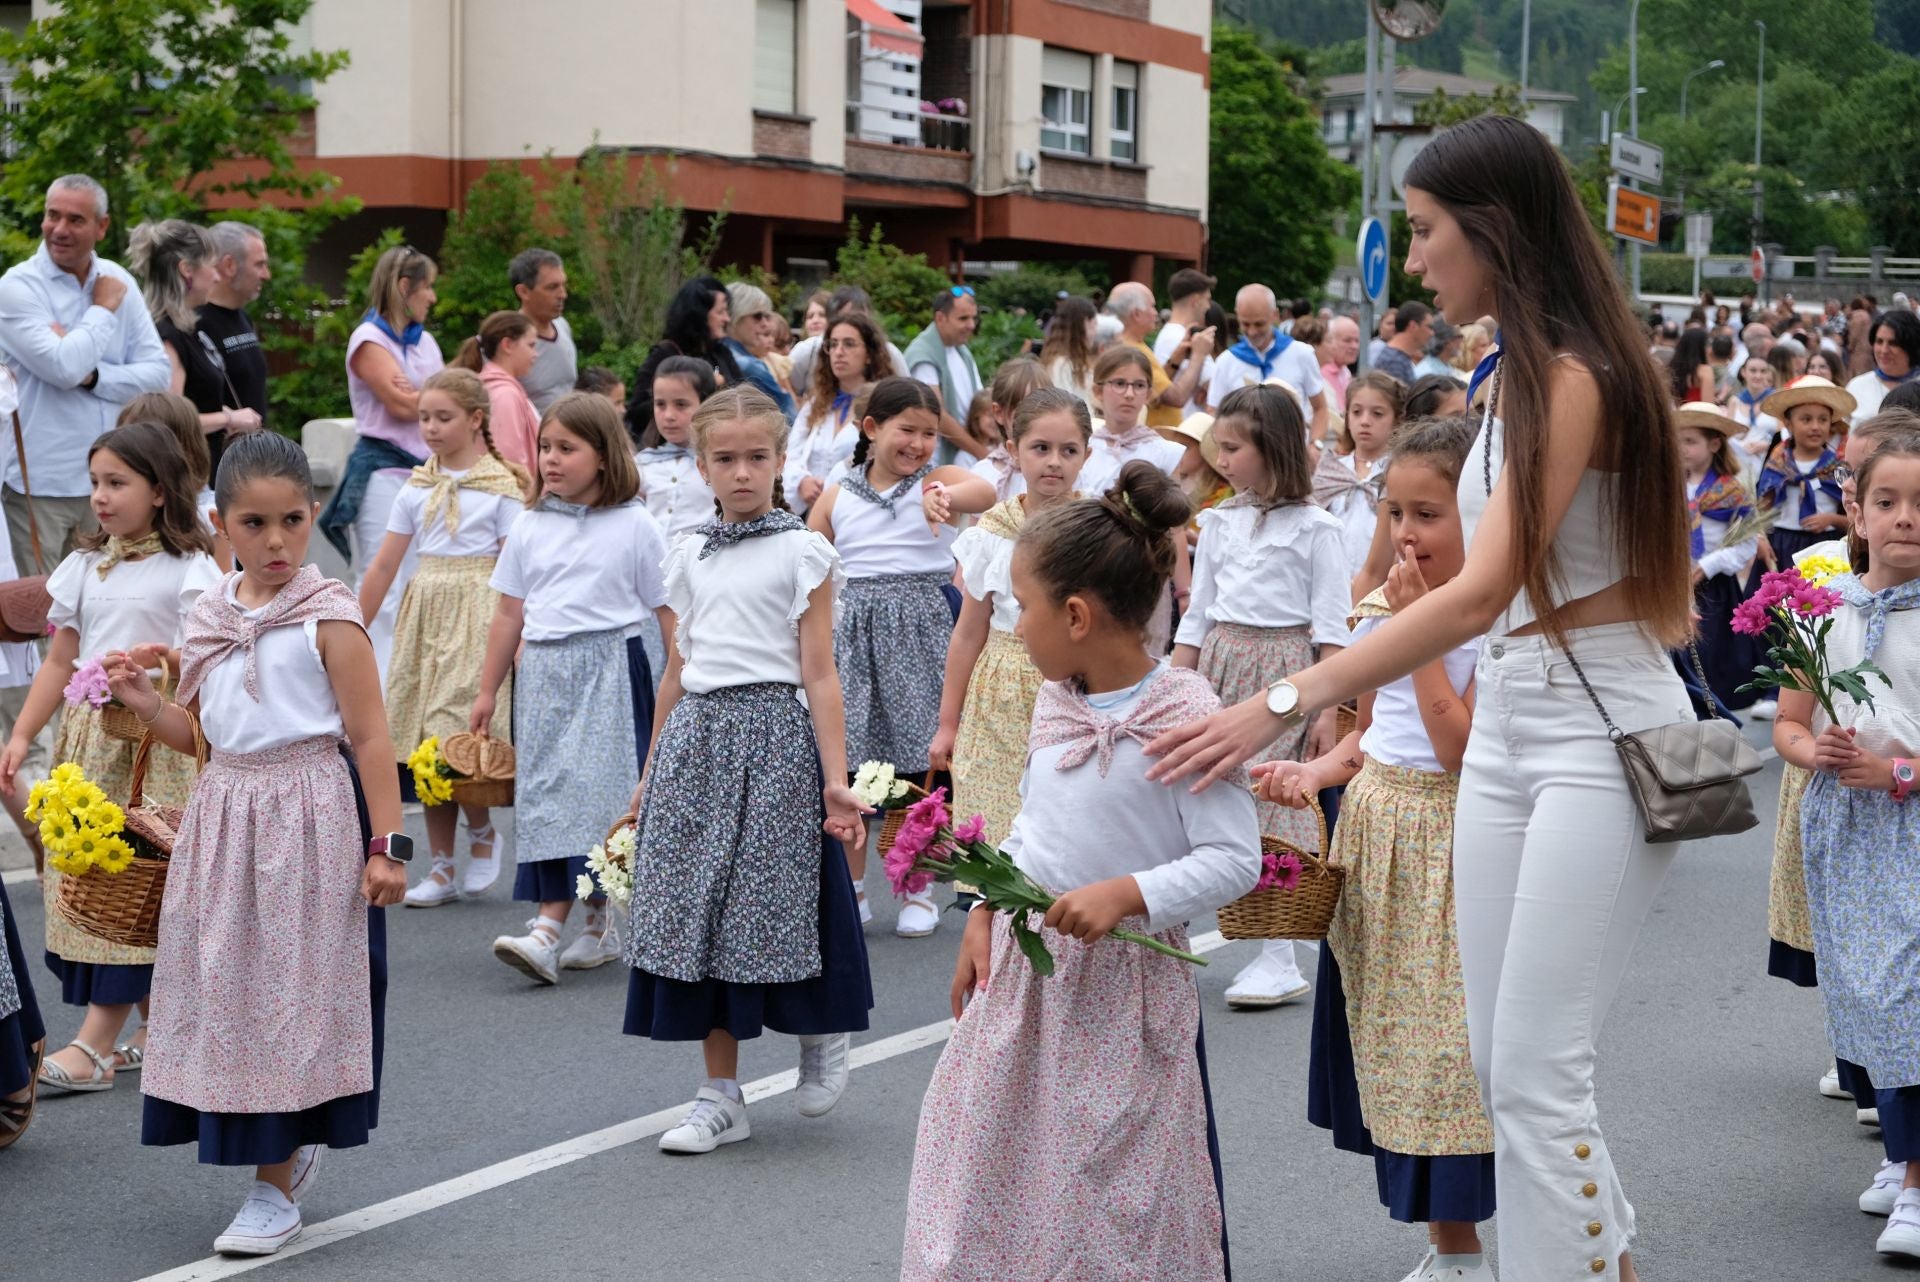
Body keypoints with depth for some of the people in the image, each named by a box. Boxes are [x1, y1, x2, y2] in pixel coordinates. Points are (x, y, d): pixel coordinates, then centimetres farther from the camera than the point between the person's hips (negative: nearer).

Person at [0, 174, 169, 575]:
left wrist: (91, 375, -13)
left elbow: (157, 375, 3)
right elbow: (63, 368, -21)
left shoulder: (119, 282, 8)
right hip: (40, 484, -5)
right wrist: (104, 309, -7)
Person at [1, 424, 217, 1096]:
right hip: (88, 732, 6)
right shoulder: (85, 566, 12)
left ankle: (98, 1041, -7)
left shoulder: (190, 570, -4)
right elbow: (60, 661, 13)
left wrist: (168, 660, -28)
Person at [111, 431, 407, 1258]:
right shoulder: (210, 620, 8)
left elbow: (369, 738, -10)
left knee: (290, 990, 0)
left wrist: (387, 845, -14)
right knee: (226, 984, 9)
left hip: (308, 818, -6)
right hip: (225, 815, 6)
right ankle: (290, 1143, 31)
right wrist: (143, 702, -2)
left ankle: (276, 1192, 10)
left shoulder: (327, 616, -10)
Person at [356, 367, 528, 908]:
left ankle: (482, 832, 10)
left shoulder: (500, 487, -3)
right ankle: (442, 868, 11)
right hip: (425, 614, 5)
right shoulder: (418, 488, 10)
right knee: (423, 745, 4)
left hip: (476, 617, -5)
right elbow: (384, 565, 11)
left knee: (454, 731, -17)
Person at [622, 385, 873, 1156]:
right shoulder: (689, 555, 12)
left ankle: (823, 1035, 26)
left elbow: (818, 675, -6)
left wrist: (836, 780, -12)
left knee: (773, 899, -4)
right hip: (695, 736, 5)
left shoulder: (802, 552, -2)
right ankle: (722, 1096, 12)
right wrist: (650, 774, 18)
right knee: (695, 912, 4)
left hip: (773, 733, -5)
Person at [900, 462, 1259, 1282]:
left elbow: (1234, 860, -19)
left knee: (1111, 1200, 3)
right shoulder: (1054, 703, 5)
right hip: (1022, 968, 7)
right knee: (991, 1182, 12)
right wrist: (985, 915, 8)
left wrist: (1126, 893, -27)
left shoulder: (1185, 718, -18)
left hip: (1124, 982, -7)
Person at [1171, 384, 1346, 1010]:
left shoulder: (1314, 527, -4)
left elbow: (1331, 626, -5)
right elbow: (1197, 614, 14)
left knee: (1274, 804, -5)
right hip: (1218, 665, 5)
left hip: (1284, 668, -5)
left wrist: (1328, 708, -10)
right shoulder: (1219, 522, 11)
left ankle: (1280, 958, 1)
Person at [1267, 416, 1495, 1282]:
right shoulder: (1380, 608, 7)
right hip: (1373, 832, 7)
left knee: (1443, 1043, -2)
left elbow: (1459, 747, -22)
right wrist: (1315, 772, -3)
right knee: (1388, 1045, 12)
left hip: (1446, 845, -7)